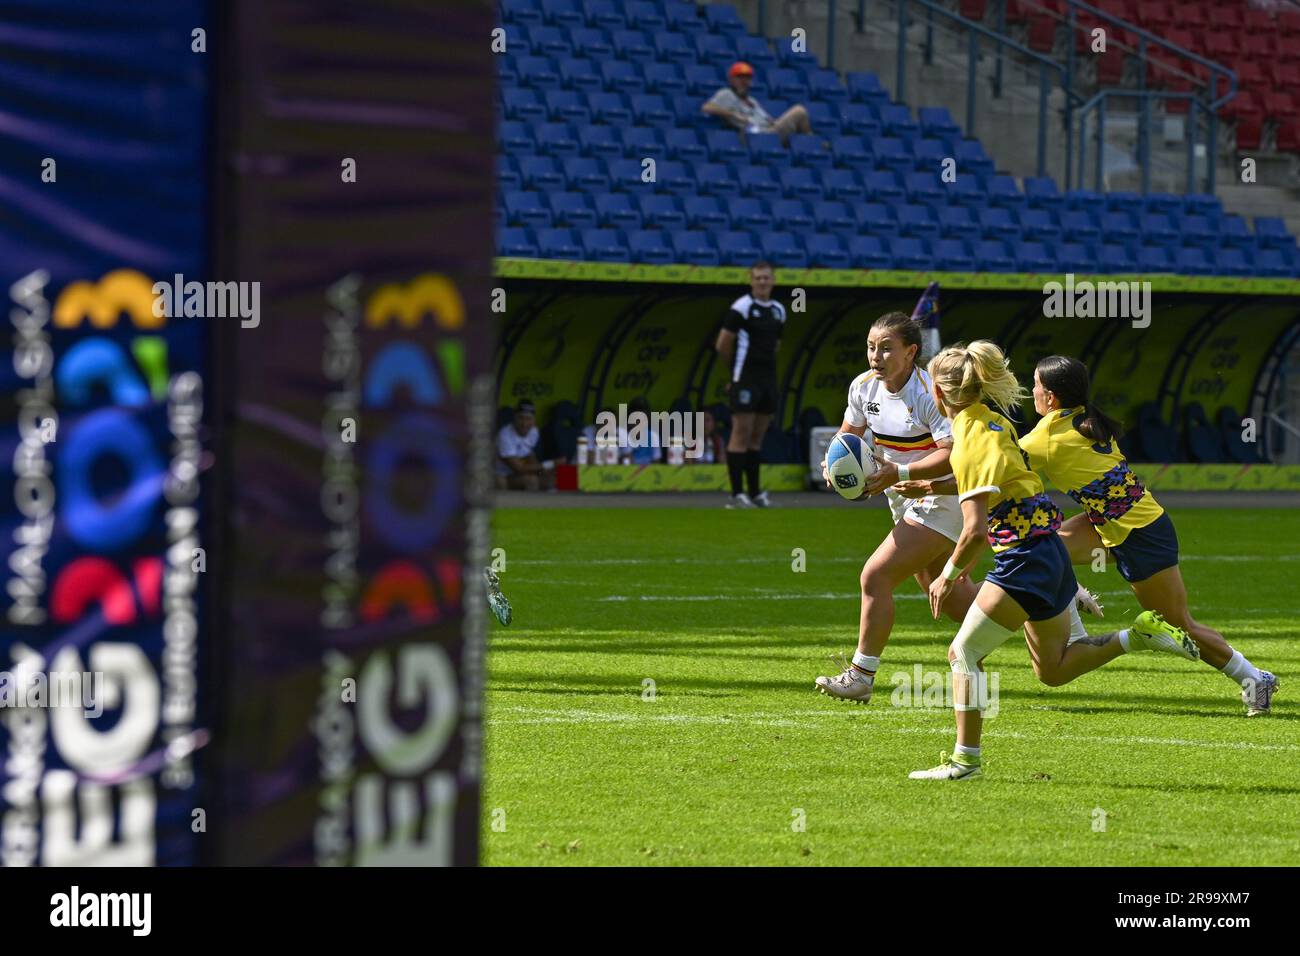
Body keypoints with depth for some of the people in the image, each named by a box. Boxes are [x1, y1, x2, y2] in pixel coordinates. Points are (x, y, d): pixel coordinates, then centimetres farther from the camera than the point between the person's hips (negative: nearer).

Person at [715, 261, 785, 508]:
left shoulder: (778, 311, 12)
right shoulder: (742, 307, -9)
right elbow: (722, 345, -6)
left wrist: (763, 365, 13)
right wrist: (737, 368, 7)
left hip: (768, 379, 7)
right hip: (745, 381, -7)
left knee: (757, 436, 10)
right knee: (741, 434, -7)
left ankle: (754, 492, 14)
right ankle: (736, 495, -7)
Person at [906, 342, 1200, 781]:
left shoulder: (970, 441, -19)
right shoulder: (992, 420, 7)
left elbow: (975, 530, -23)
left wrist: (947, 576, -9)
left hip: (1024, 560, -9)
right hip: (1047, 552, 9)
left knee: (964, 652, -4)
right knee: (1053, 670, 19)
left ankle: (965, 758, -3)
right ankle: (1139, 635, 13)